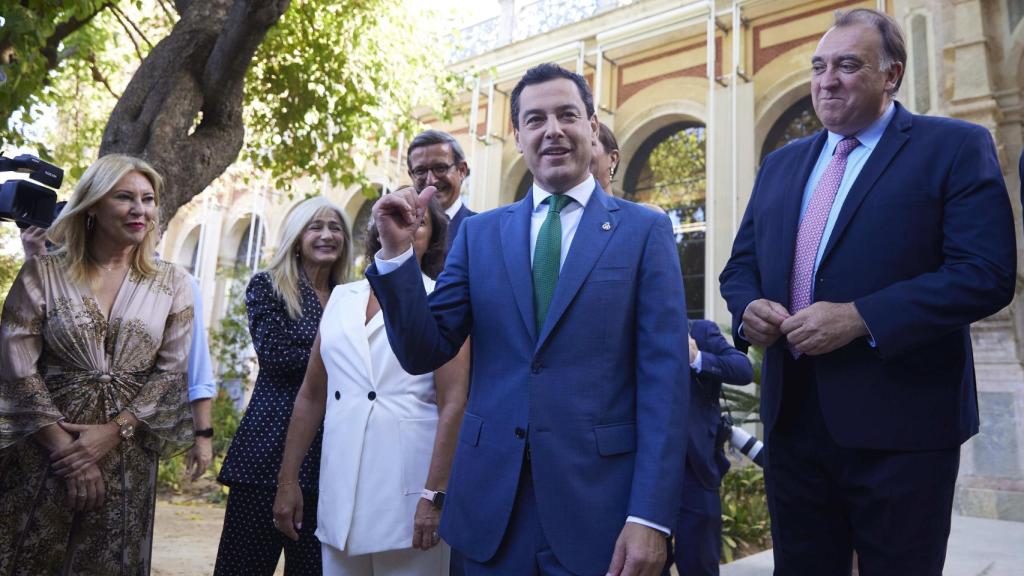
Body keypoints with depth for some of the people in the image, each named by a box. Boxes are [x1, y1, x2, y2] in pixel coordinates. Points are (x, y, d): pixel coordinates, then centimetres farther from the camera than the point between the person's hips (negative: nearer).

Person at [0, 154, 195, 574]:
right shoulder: (43, 273, -1)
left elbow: (173, 371, -1)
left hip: (127, 453, 1)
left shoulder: (172, 283, 2)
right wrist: (65, 446, -11)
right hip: (45, 451, -1)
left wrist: (114, 430, -12)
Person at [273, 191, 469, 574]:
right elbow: (311, 396, 13)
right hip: (338, 489, 4)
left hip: (406, 490, -4)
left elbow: (453, 404, -10)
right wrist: (287, 479, 11)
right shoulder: (341, 298, 11)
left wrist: (434, 495, -16)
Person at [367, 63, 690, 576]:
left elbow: (664, 377, -6)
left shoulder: (644, 230, -1)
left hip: (598, 505, -2)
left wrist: (651, 516, -12)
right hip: (491, 504, 3)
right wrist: (397, 253, -10)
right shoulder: (479, 232, 6)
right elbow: (423, 354, 4)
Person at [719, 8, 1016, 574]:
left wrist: (859, 318, -22)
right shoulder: (781, 163, 14)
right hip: (791, 416, 5)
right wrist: (747, 308, -7)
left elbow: (987, 273, -13)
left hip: (899, 423, -4)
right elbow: (740, 265, 15)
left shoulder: (955, 147, -2)